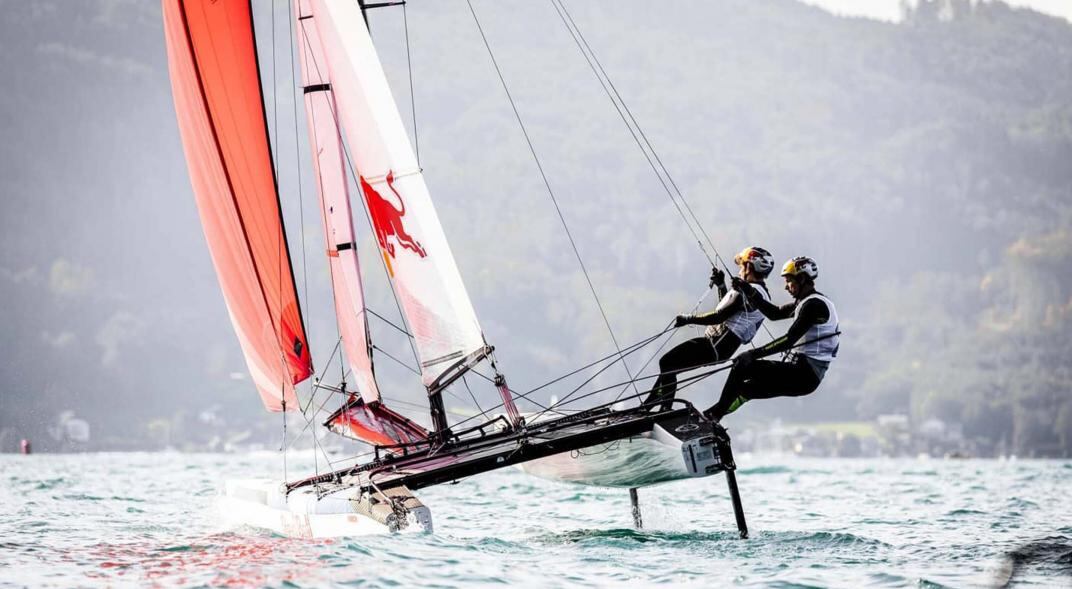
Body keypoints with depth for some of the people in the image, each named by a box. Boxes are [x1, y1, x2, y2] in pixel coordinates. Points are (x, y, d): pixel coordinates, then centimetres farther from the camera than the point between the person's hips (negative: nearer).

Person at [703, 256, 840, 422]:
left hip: (803, 375, -10)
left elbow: (790, 340, -20)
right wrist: (750, 292, 9)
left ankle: (715, 414, -12)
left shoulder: (814, 304, -14)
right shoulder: (806, 302, 17)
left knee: (742, 366, -14)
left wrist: (754, 354, -20)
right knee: (742, 390, 14)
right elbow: (775, 313, 19)